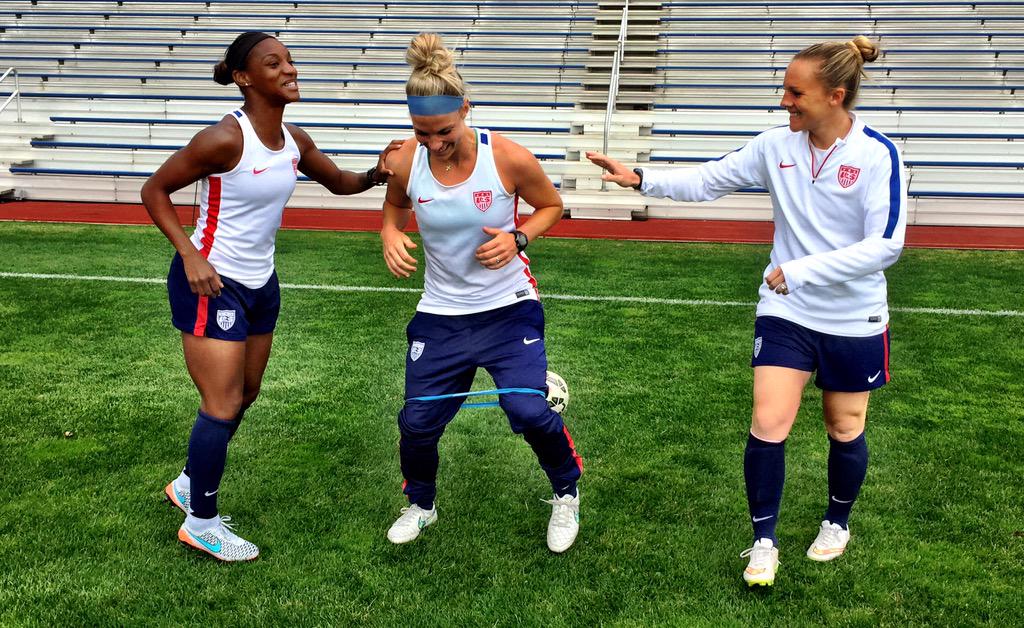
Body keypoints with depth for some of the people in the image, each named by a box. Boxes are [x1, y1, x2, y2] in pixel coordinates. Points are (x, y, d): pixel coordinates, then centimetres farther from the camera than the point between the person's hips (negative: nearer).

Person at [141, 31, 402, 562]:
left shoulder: (294, 141, -1)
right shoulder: (225, 139, -22)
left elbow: (337, 181, 16)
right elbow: (155, 189, -13)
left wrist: (375, 175, -5)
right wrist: (189, 254, -23)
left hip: (260, 283, 8)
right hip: (211, 282, -8)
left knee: (245, 394, 18)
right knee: (224, 405, -4)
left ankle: (189, 484, 41)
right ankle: (201, 524, 16)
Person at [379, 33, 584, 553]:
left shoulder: (509, 159, -17)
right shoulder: (405, 164, -10)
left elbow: (551, 205, 2)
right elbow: (394, 210, 12)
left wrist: (518, 237, -17)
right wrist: (390, 237, -11)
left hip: (509, 309, -2)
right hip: (440, 315, 3)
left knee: (528, 410, -17)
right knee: (417, 421, 2)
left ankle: (566, 493, 17)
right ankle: (420, 504, 37)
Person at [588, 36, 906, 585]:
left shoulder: (877, 154, -17)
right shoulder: (776, 145, -5)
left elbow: (885, 244, -22)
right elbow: (708, 180, 3)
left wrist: (799, 271, -26)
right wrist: (639, 179, -8)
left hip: (855, 321, -2)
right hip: (785, 314, 2)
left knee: (845, 428, 15)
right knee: (768, 425, -5)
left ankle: (837, 522, 42)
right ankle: (764, 540, 15)